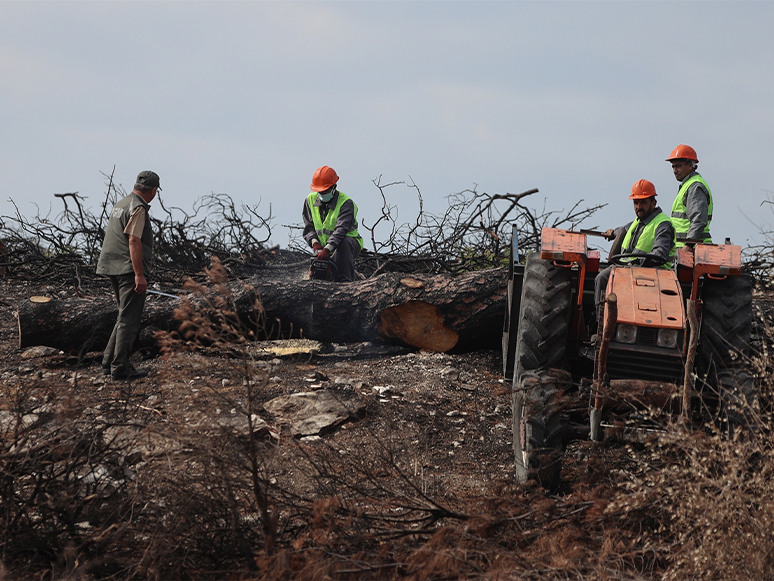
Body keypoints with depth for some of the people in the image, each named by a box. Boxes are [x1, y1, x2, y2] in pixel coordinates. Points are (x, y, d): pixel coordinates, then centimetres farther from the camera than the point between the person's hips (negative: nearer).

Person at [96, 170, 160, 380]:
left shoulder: (120, 204, 18)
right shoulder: (138, 208, -13)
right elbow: (134, 241, -21)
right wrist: (139, 275, -23)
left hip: (114, 269, 10)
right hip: (129, 269, -10)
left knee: (125, 317, 18)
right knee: (129, 320, -6)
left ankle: (109, 362, 18)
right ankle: (120, 368, -6)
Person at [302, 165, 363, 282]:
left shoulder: (345, 203, -17)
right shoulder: (310, 200, 3)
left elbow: (341, 229, -30)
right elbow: (308, 227, 1)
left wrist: (327, 249, -42)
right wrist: (315, 243, -21)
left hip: (350, 244, -4)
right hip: (323, 247, 5)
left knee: (343, 243, -40)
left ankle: (345, 281, -41)